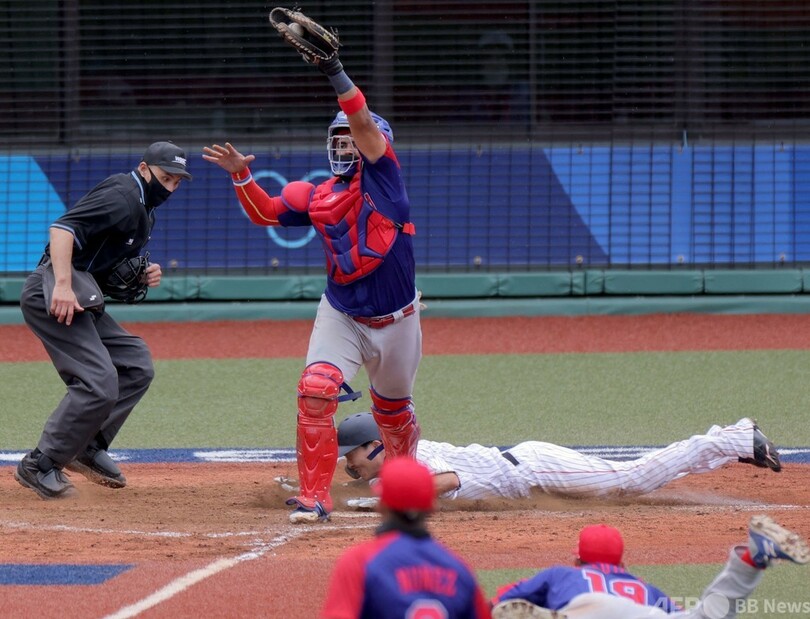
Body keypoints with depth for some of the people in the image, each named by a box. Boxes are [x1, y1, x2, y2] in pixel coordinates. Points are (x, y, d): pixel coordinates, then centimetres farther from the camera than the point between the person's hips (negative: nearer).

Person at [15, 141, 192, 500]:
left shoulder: (143, 209, 20)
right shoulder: (122, 196, -12)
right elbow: (63, 228, -24)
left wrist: (143, 275, 8)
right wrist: (62, 285, -36)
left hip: (80, 300, 10)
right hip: (51, 294, -10)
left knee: (136, 365, 11)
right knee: (99, 384, -17)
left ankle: (88, 447, 13)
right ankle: (40, 466, -8)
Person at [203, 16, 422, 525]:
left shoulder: (384, 174, -9)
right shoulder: (318, 196, 3)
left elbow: (365, 123, -23)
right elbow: (266, 213, -1)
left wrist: (335, 73, -32)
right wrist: (242, 176, -17)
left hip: (395, 319, -2)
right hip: (341, 315, 2)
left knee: (393, 408, 16)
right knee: (316, 391, -20)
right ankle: (315, 497, -17)